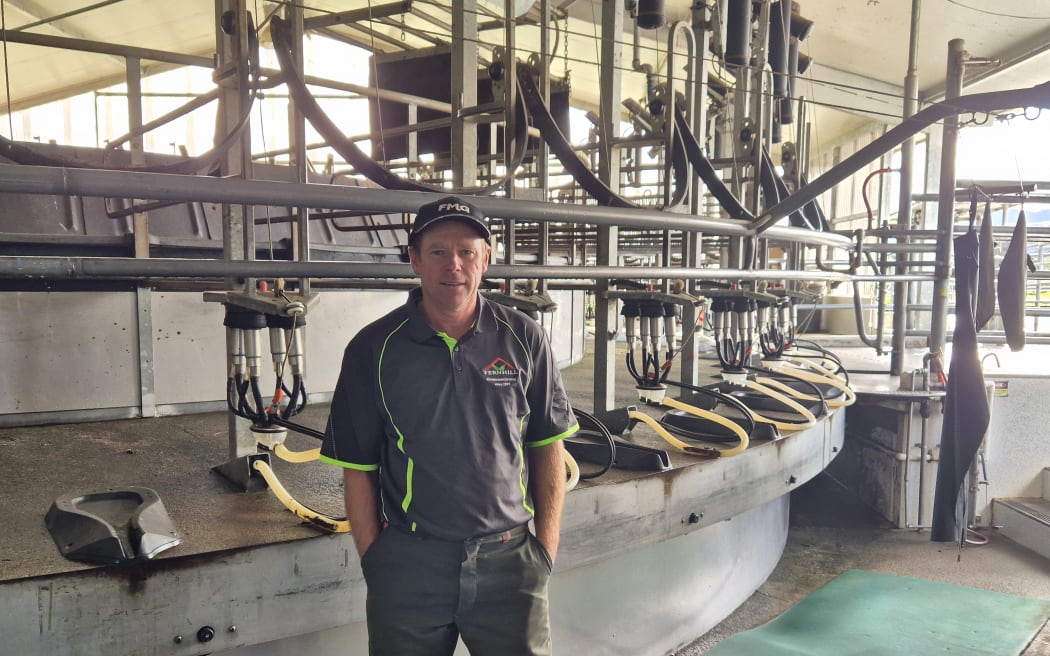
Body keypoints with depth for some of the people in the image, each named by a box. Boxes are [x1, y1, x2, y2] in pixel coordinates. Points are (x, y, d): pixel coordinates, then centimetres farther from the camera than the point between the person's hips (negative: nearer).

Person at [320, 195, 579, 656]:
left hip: (509, 559, 1)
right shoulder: (374, 349, -5)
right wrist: (373, 562, -1)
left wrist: (546, 547, 0)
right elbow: (358, 469, 0)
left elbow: (548, 447, 3)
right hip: (406, 565, 0)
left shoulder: (523, 339, -2)